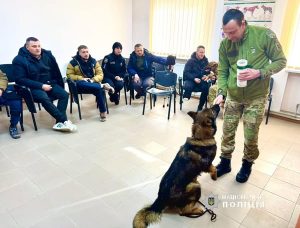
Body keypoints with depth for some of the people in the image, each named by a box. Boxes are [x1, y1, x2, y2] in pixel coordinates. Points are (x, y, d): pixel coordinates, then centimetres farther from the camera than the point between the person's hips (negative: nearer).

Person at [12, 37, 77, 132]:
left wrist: (60, 86, 5)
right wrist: (41, 86, -20)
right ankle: (64, 120, -29)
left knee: (64, 94, -23)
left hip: (50, 84, 4)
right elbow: (20, 79, -13)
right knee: (44, 98, -35)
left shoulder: (47, 55, 5)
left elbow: (56, 72, 15)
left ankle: (59, 122, -27)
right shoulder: (19, 59, -7)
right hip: (33, 87, -4)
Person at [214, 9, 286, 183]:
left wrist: (259, 73, -22)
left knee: (251, 136, 5)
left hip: (256, 98, -3)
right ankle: (225, 163, 30)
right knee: (227, 132, 10)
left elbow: (281, 61, -6)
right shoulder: (225, 44, -4)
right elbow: (222, 72, 2)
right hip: (233, 96, 3)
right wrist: (221, 93, -13)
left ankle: (247, 165, 31)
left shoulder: (264, 35, -14)